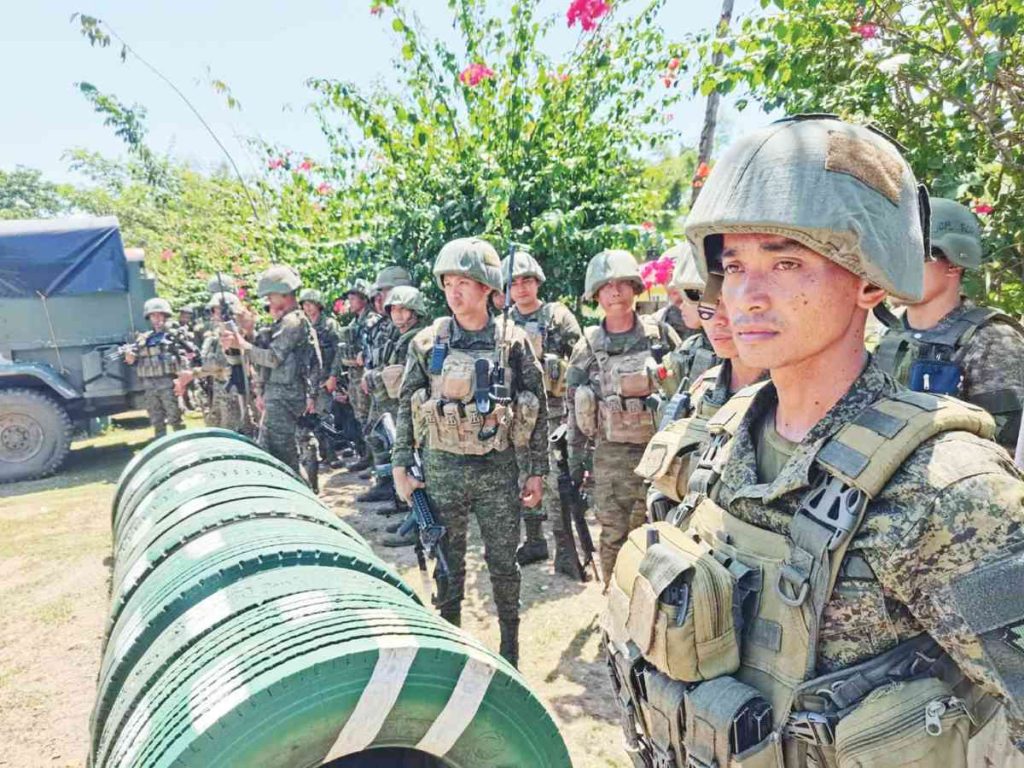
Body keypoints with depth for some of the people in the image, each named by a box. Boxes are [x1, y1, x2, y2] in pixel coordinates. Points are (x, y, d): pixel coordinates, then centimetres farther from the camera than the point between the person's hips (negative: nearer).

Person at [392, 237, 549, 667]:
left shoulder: (513, 341, -3)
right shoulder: (428, 342, -1)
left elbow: (536, 410, 1)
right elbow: (406, 408, 5)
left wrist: (537, 471, 1)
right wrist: (401, 466, 2)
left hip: (498, 470, -1)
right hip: (441, 470, 1)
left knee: (503, 563, 11)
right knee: (446, 564, 13)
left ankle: (510, 647, 32)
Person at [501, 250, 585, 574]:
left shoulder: (558, 316, -1)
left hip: (551, 408, -4)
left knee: (555, 480, -5)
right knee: (524, 479, 11)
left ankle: (565, 549, 4)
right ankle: (534, 541, 25)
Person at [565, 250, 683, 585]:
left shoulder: (660, 333, 0)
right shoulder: (588, 345, 1)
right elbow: (573, 403, 6)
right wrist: (574, 454, 5)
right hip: (611, 454, 0)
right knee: (613, 535, 8)